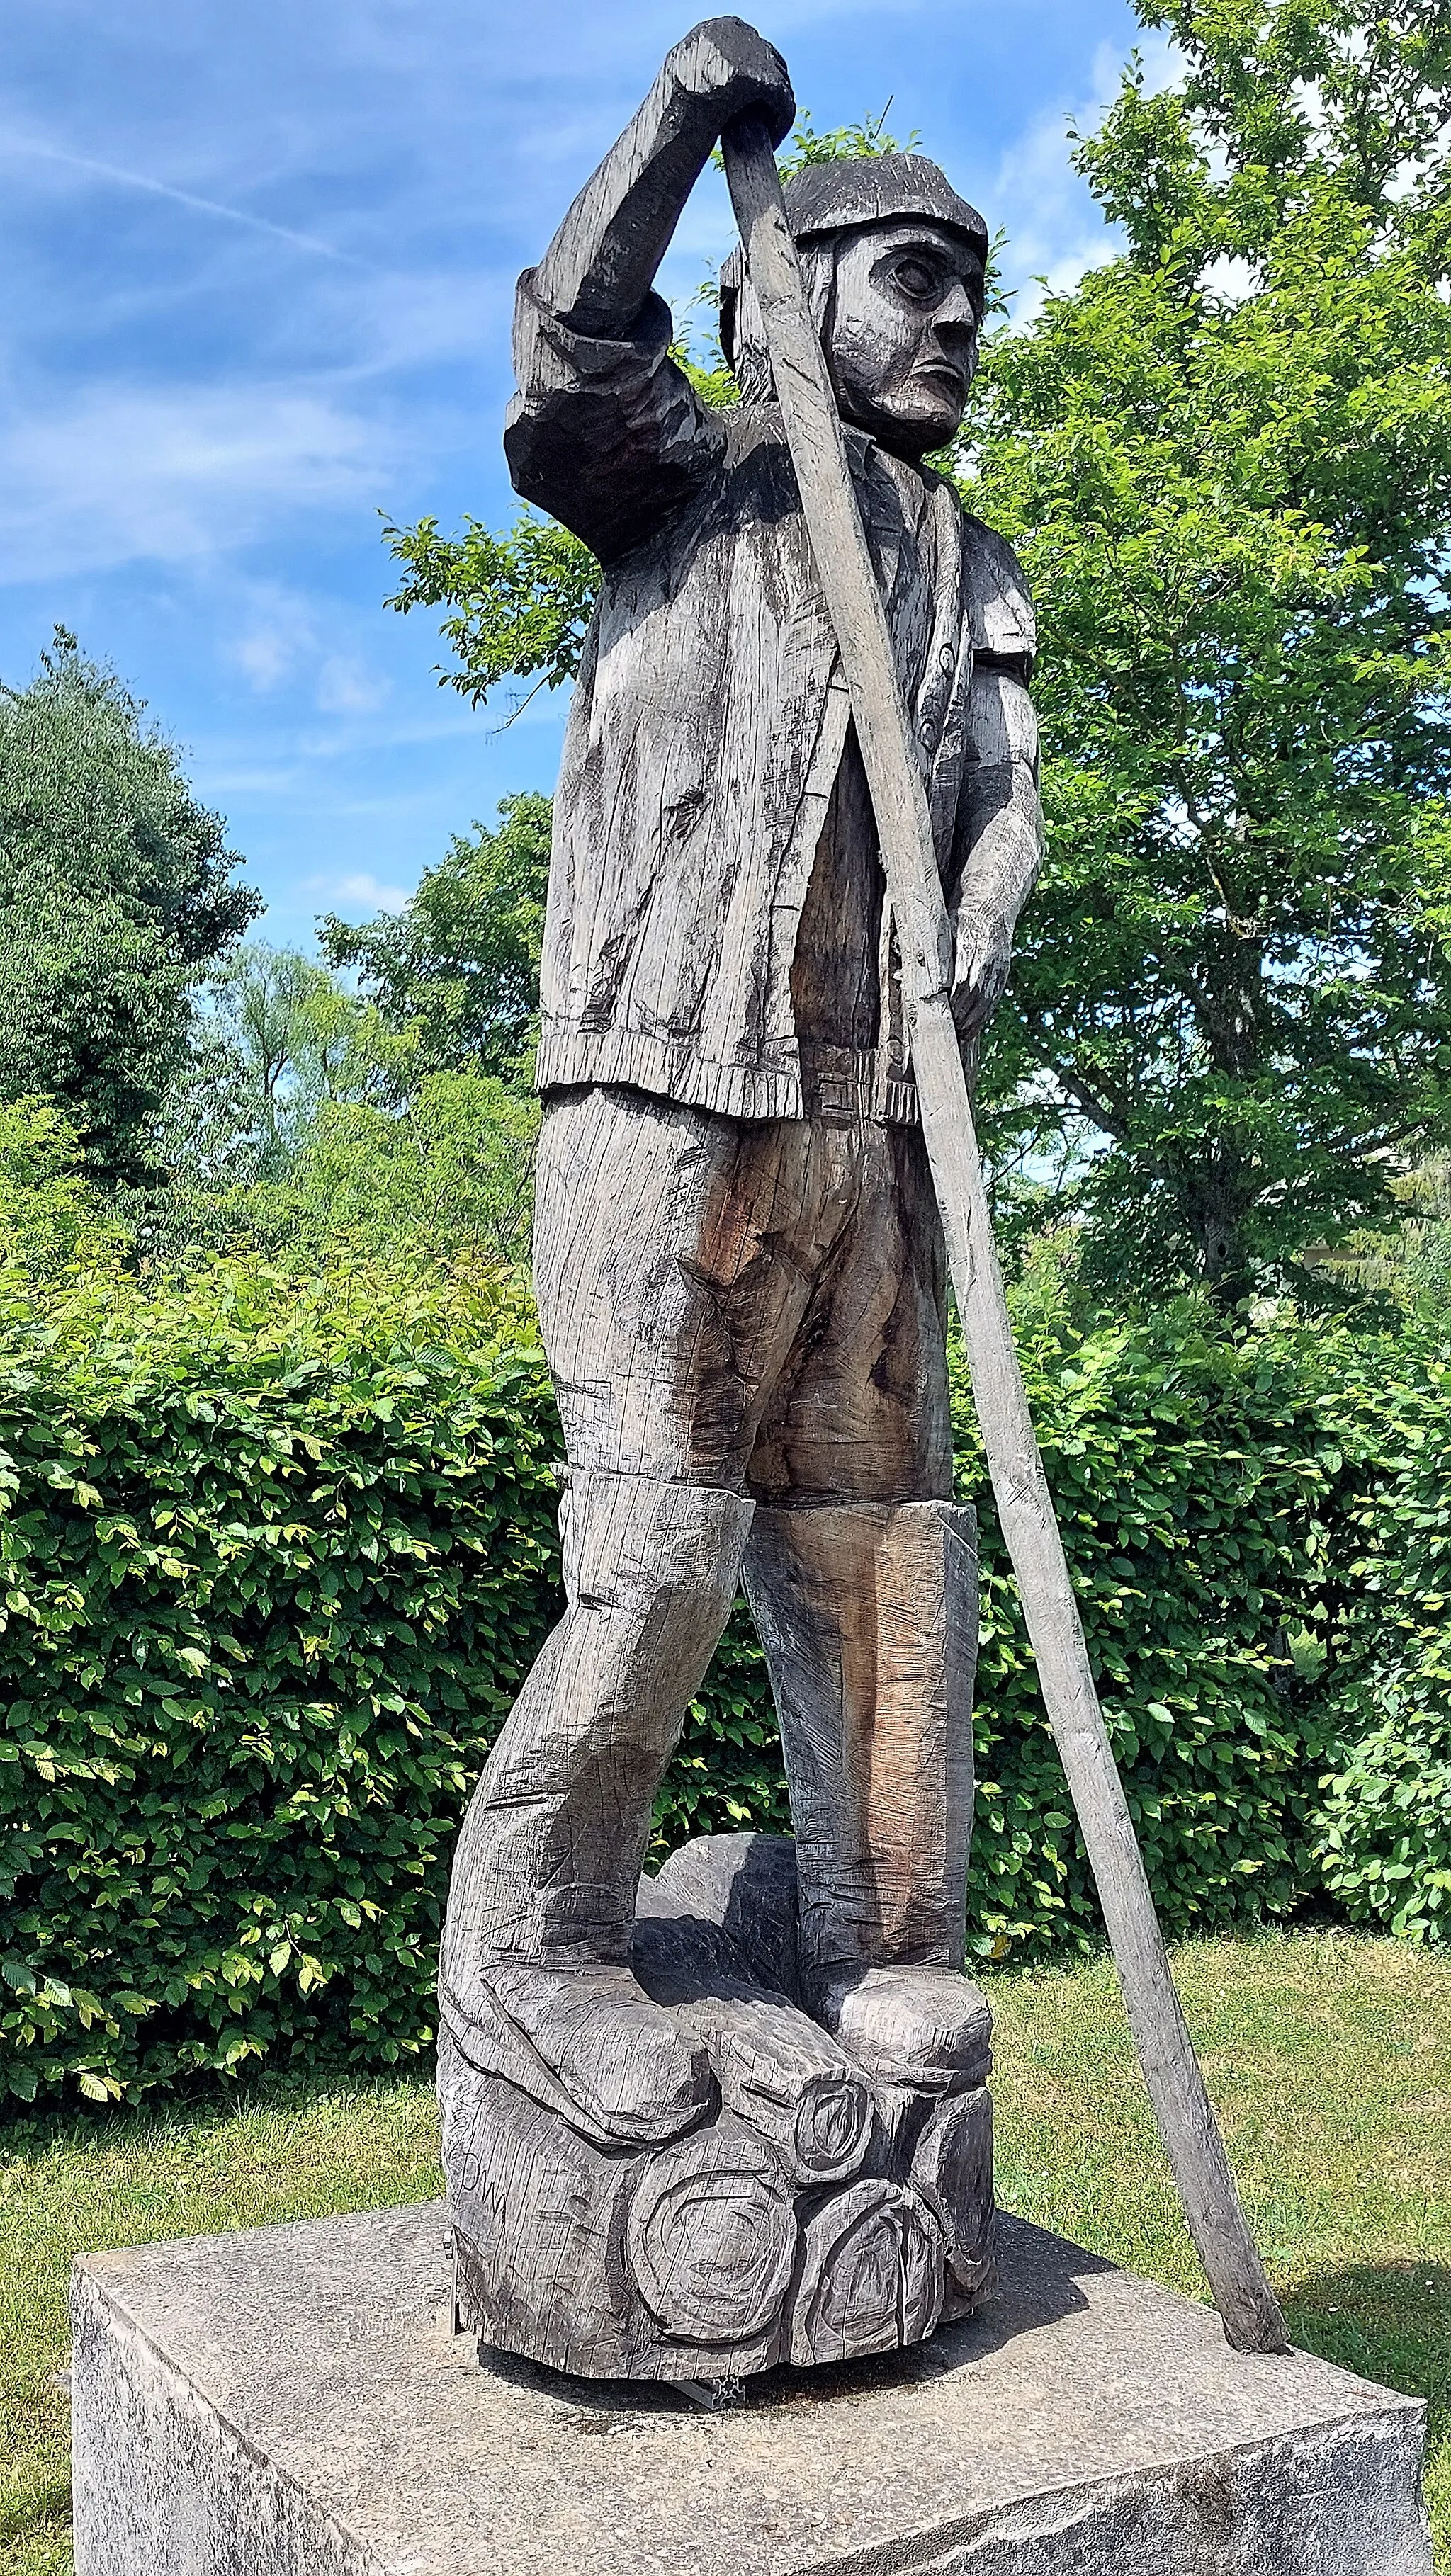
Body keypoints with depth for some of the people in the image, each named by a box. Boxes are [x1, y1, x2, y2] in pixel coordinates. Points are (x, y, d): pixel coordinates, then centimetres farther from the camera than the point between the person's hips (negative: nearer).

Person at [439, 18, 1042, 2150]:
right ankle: (526, 1954, 3)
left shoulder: (973, 571, 23)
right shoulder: (697, 475, 10)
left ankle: (883, 1938, 17)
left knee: (875, 1529, 6)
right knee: (663, 1540, -12)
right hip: (669, 1091, -6)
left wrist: (981, 930, -9)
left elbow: (1002, 789, 11)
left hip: (870, 1116, 6)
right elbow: (569, 365, -10)